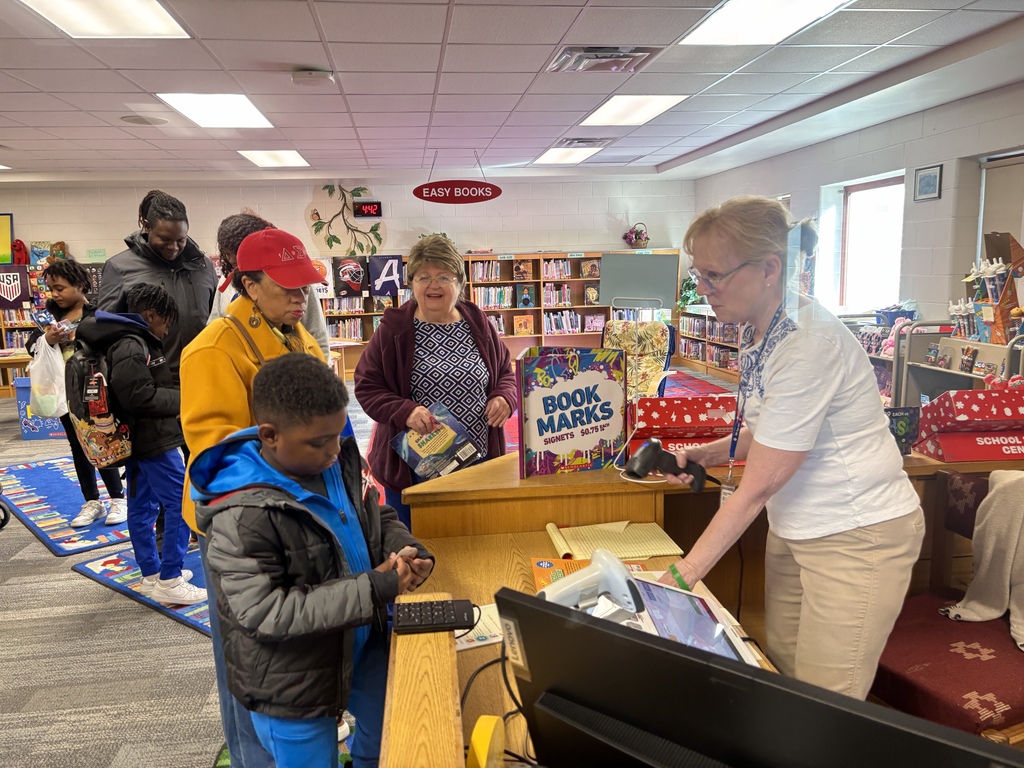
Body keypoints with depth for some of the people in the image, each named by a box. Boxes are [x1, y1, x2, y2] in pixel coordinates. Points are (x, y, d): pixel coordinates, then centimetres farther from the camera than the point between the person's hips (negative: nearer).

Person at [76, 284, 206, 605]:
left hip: (140, 440, 11)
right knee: (182, 503, -7)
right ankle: (169, 582, -1)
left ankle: (152, 575, 25)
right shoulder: (131, 346, -19)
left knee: (141, 506, 14)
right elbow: (140, 397, -26)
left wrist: (175, 397, 6)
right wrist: (181, 399, -16)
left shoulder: (133, 341, 15)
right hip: (153, 441, -11)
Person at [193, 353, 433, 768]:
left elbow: (376, 517, 5)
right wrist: (372, 589, -33)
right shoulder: (241, 516, -30)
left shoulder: (338, 462, -10)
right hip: (292, 684, -6)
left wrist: (407, 549, -17)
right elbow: (264, 612, -29)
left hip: (363, 646, 7)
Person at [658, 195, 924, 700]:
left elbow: (758, 486, -25)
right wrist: (699, 455, -2)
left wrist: (681, 577, -21)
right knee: (780, 678, 16)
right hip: (795, 527, 8)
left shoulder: (809, 342, -26)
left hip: (858, 535, -8)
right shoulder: (757, 333, 1)